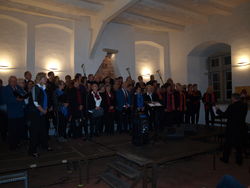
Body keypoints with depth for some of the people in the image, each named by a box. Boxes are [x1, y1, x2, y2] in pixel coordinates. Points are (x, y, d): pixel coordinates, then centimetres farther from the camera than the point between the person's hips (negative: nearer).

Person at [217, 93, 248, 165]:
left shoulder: (232, 106, -19)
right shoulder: (245, 106, -1)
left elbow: (225, 115, -13)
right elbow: (242, 116, 12)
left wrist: (218, 111, 2)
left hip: (231, 128, -5)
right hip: (241, 128, 5)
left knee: (228, 144, 10)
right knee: (239, 145, 15)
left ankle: (225, 158, 21)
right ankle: (239, 160, 22)